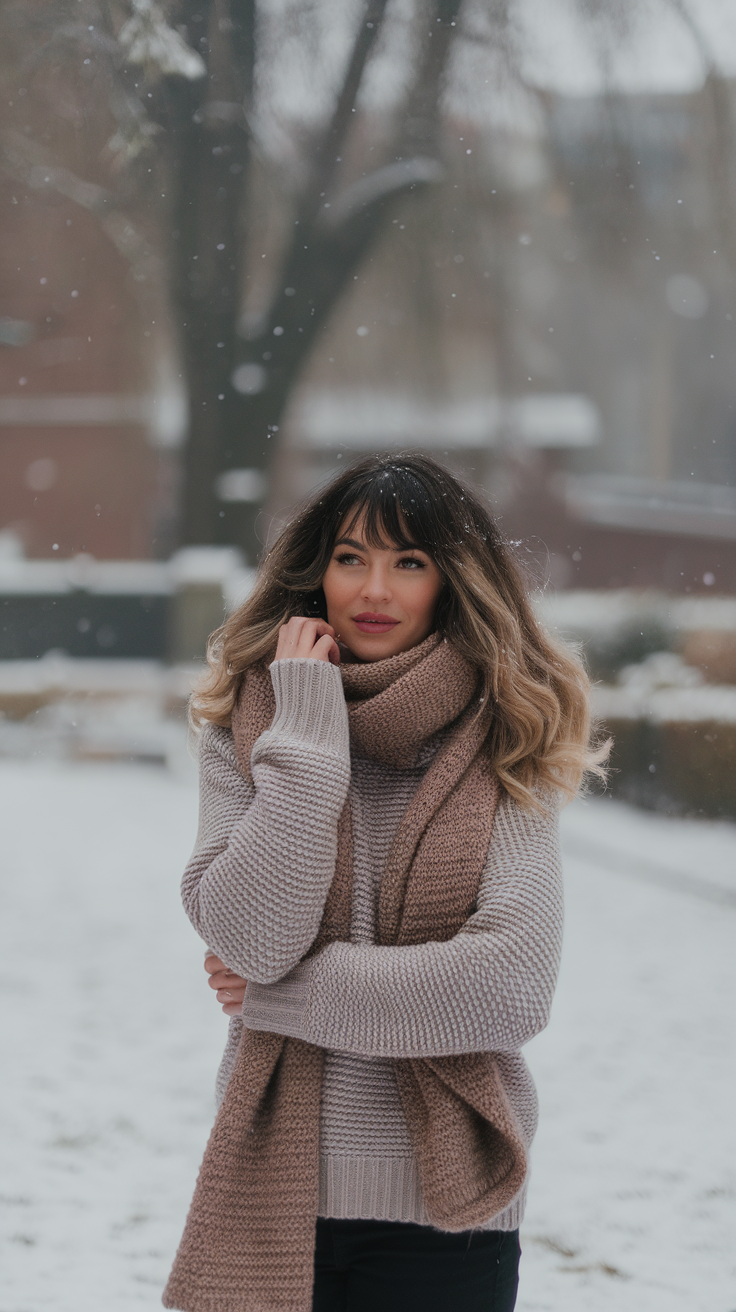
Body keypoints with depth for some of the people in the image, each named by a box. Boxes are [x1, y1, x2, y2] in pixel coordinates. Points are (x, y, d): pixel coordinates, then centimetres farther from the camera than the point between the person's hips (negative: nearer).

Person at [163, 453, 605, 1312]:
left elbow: (515, 985, -14)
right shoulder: (248, 728, 1)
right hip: (277, 1192, 1)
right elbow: (250, 936, -14)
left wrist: (285, 994, -11)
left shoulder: (506, 751, -2)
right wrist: (308, 729, -13)